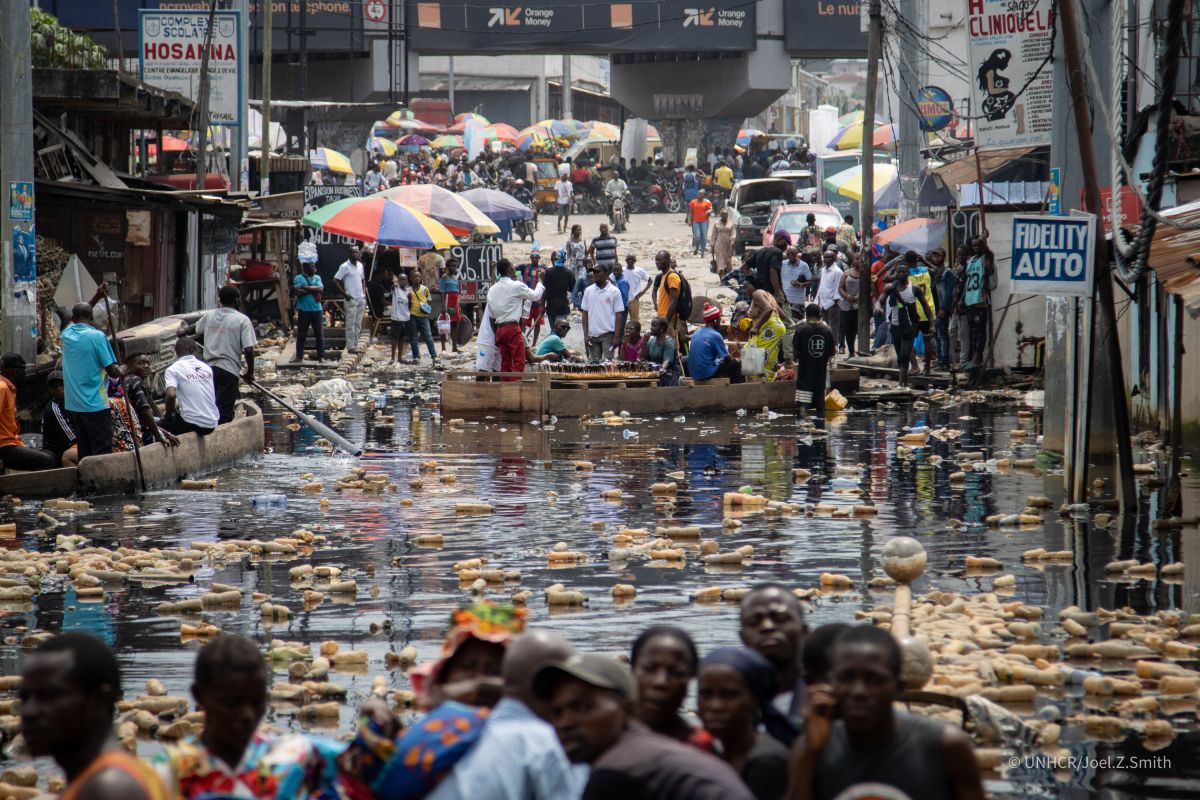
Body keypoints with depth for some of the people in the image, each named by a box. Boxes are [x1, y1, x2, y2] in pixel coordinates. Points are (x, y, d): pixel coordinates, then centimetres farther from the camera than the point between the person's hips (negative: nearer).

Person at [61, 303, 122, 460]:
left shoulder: (67, 334, 5)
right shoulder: (97, 336, -12)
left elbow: (74, 321, 30)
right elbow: (112, 371, -12)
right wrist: (122, 374, 11)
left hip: (74, 404, 6)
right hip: (95, 404, -6)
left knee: (84, 452, 12)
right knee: (102, 453, -5)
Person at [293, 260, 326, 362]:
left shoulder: (317, 278, 11)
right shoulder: (299, 278, 0)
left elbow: (320, 289, -6)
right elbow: (298, 292, -14)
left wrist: (305, 287, -11)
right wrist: (313, 289, -8)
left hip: (317, 309, 3)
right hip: (304, 310, -3)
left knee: (320, 334, 1)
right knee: (301, 334, 2)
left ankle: (321, 356, 5)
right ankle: (299, 356, 8)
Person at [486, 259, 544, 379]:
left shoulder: (492, 290, 12)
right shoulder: (517, 286, -8)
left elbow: (491, 316, 15)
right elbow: (536, 296, 3)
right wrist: (540, 281, 21)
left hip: (499, 329, 7)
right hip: (513, 328, -7)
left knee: (505, 364, 11)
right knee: (518, 363, -6)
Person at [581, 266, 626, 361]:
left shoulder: (614, 291, -3)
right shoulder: (588, 291, 7)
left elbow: (619, 315, -3)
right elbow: (585, 313, 9)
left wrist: (616, 337, -9)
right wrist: (585, 334, 1)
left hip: (608, 334, -3)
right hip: (592, 334, 3)